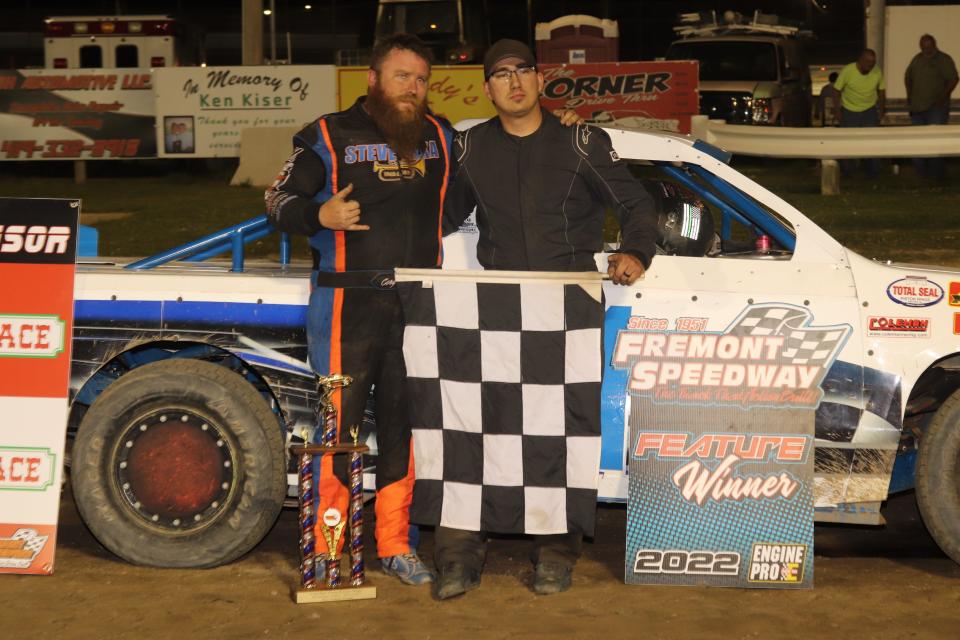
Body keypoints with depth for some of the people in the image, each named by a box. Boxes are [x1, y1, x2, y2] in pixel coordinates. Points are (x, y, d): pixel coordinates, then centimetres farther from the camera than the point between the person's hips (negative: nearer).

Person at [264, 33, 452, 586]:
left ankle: (396, 545, 19)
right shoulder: (330, 136, 2)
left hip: (419, 306, 4)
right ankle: (328, 547, 8)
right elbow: (279, 199, 2)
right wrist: (319, 215, -17)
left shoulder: (441, 137, 14)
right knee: (338, 422, -2)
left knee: (406, 424, 8)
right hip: (349, 306, -4)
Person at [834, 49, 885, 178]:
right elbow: (837, 90, -10)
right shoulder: (847, 71, -20)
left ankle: (872, 170, 11)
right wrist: (837, 110, -11)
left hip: (870, 110, 2)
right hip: (849, 111, -2)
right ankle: (848, 170, 23)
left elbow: (881, 90, 4)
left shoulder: (877, 72, -12)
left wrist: (881, 111, 5)